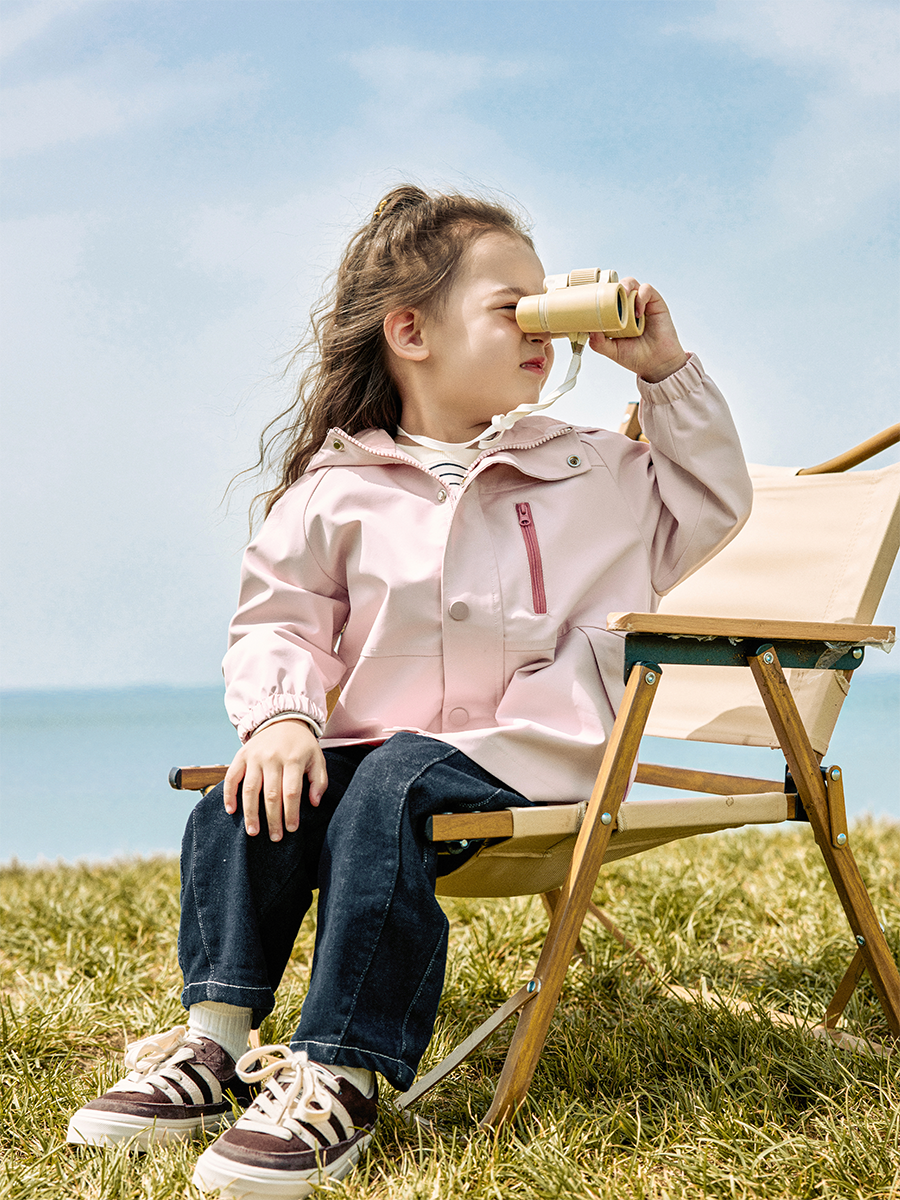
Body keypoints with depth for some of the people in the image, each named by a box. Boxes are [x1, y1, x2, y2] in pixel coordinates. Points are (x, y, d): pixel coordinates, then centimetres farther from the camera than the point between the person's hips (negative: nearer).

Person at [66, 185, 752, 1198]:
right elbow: (279, 620, 6)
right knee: (245, 802, -20)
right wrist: (282, 713, -15)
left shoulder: (584, 471, 12)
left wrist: (667, 374, 8)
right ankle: (216, 1039, -13)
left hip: (524, 746, -2)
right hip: (378, 737, 3)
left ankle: (339, 1077, -31)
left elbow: (707, 508, 17)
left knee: (391, 790, -32)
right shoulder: (337, 488, 6)